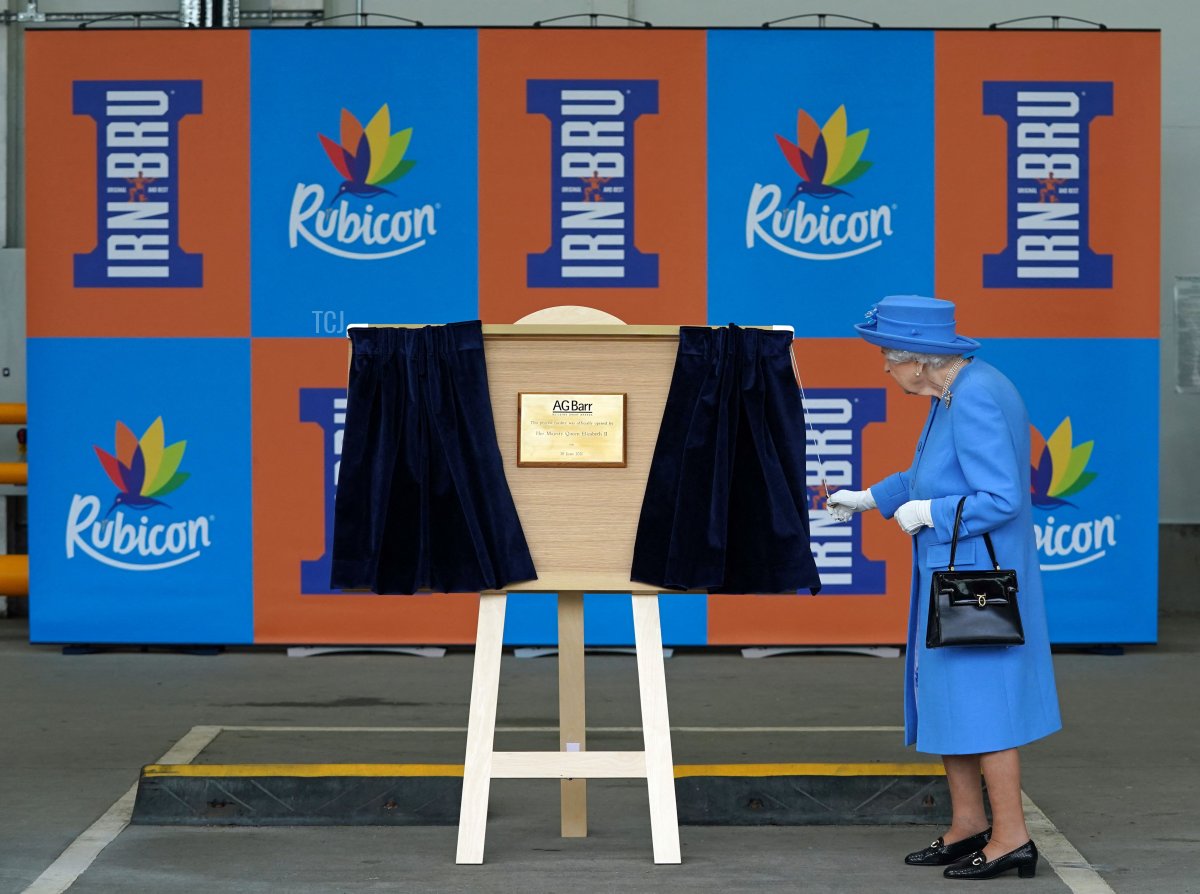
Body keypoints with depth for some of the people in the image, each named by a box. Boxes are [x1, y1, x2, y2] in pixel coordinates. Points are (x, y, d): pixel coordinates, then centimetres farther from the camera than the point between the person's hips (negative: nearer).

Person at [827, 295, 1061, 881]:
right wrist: (870, 498, 24)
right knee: (944, 695, 16)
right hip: (948, 573, 10)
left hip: (976, 576, -10)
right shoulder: (951, 394, 8)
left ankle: (1011, 838, 4)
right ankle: (967, 826, 25)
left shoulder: (978, 400, -23)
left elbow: (1002, 498, -27)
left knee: (979, 700, -3)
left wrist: (928, 513, -17)